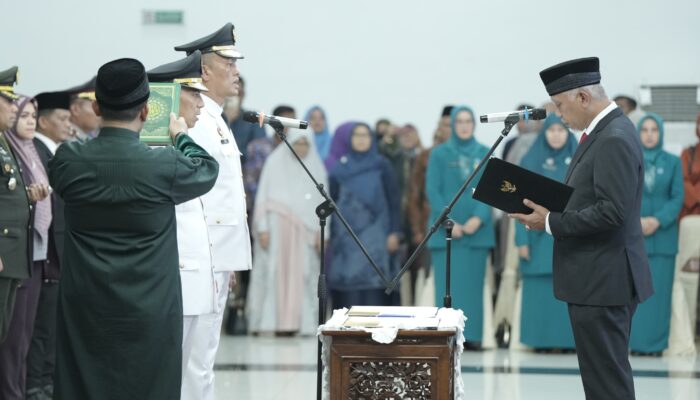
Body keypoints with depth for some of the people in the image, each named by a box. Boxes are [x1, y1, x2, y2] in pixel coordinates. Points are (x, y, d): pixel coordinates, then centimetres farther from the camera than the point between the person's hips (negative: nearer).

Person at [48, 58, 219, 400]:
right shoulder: (165, 165, -13)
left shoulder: (68, 160, -6)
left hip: (85, 310, 2)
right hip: (149, 313, -2)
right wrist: (182, 138, 29)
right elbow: (208, 170, 9)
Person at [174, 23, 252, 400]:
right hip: (201, 259, -10)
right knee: (197, 358, -8)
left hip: (217, 257, 10)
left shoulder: (216, 121, 18)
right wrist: (207, 264, -20)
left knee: (202, 355, 13)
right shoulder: (196, 122, -14)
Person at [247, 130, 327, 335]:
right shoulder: (276, 162, 2)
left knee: (302, 275, -3)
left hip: (305, 231, 3)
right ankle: (267, 321, -9)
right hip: (277, 227, -3)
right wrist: (263, 228, -7)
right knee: (275, 273, -7)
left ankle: (294, 322, -2)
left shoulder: (317, 167, 10)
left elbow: (322, 202, 10)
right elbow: (263, 196, 0)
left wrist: (321, 232, 3)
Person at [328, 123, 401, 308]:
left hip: (374, 235, -1)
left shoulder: (381, 166, 6)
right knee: (348, 284, -4)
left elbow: (394, 200, 4)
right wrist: (328, 234, 3)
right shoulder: (339, 168, 9)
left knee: (372, 282, -9)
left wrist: (394, 232, -4)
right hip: (346, 236, 1)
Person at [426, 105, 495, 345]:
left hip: (477, 230, 2)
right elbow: (432, 190, -1)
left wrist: (478, 218, -11)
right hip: (447, 232, -2)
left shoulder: (484, 154, 10)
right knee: (448, 286, -4)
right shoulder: (439, 154, 4)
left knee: (473, 284, 1)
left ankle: (473, 335, 4)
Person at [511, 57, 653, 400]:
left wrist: (551, 223, -17)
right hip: (597, 278, 10)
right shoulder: (604, 132, 14)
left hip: (602, 281, -10)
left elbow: (612, 212, -24)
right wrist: (549, 212, 6)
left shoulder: (614, 140, -18)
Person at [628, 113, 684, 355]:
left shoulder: (673, 162, 7)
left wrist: (658, 220, -12)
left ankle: (656, 343, 1)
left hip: (663, 235, 0)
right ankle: (636, 341, 1)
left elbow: (678, 197, 2)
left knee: (658, 290, -2)